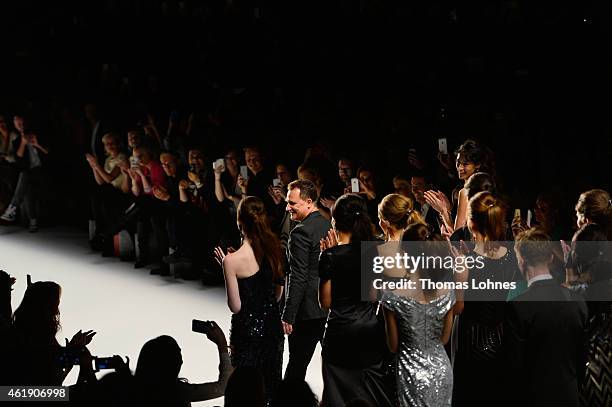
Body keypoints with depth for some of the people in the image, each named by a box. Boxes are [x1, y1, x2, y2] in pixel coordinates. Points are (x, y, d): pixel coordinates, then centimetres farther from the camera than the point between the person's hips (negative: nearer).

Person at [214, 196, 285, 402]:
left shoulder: (232, 261, -20)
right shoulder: (274, 250, -4)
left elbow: (235, 307, -13)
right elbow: (278, 294, 6)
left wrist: (225, 266, -6)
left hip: (248, 330, -5)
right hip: (273, 325, 5)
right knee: (271, 384, 18)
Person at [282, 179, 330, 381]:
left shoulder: (301, 232, -16)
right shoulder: (330, 226, 8)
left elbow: (298, 279, -19)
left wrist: (288, 316, -16)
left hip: (308, 310, -8)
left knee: (297, 364, 0)